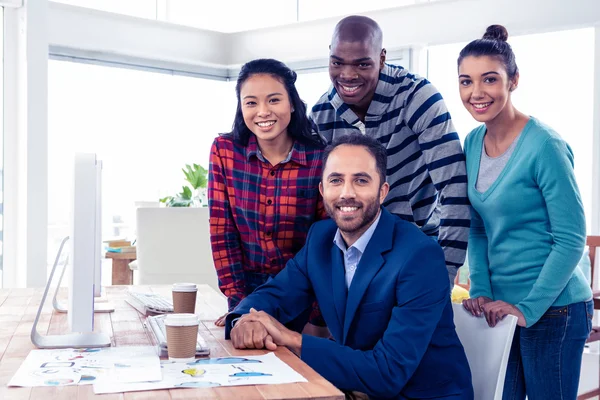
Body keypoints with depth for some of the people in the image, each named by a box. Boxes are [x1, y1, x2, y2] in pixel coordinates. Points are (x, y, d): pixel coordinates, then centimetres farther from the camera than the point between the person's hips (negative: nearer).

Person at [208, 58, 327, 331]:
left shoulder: (320, 158, -14)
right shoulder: (224, 150, -8)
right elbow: (221, 231, -6)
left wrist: (315, 317, -15)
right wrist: (237, 302, -10)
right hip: (247, 287, 2)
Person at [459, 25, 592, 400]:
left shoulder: (545, 145, -17)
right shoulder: (473, 143, 2)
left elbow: (571, 240, -17)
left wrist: (528, 309, -16)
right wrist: (481, 291, -2)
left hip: (552, 308, -6)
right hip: (501, 305, 6)